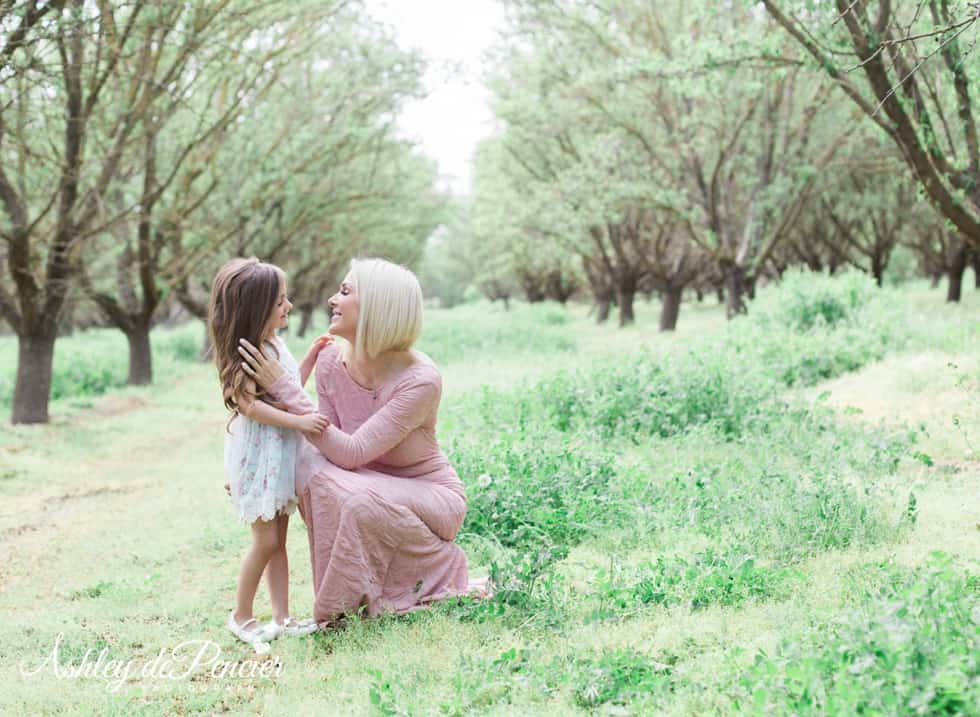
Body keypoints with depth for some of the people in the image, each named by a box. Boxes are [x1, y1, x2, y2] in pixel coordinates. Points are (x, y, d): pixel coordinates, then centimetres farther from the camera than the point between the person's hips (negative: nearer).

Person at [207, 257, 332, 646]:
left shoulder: (275, 344, 10)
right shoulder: (242, 355, -17)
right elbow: (249, 404, -25)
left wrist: (312, 355, 14)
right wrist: (299, 420, -26)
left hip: (282, 454, 9)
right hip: (256, 455, -9)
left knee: (278, 540, 10)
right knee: (266, 540, -4)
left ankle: (282, 618, 15)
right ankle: (241, 616, 11)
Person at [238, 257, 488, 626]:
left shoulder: (421, 380, -28)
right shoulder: (331, 360, -10)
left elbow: (352, 453, -32)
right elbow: (332, 446, -4)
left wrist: (286, 389, -35)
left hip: (431, 495, -5)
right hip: (373, 486, 5)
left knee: (366, 501, -36)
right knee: (308, 459, -23)